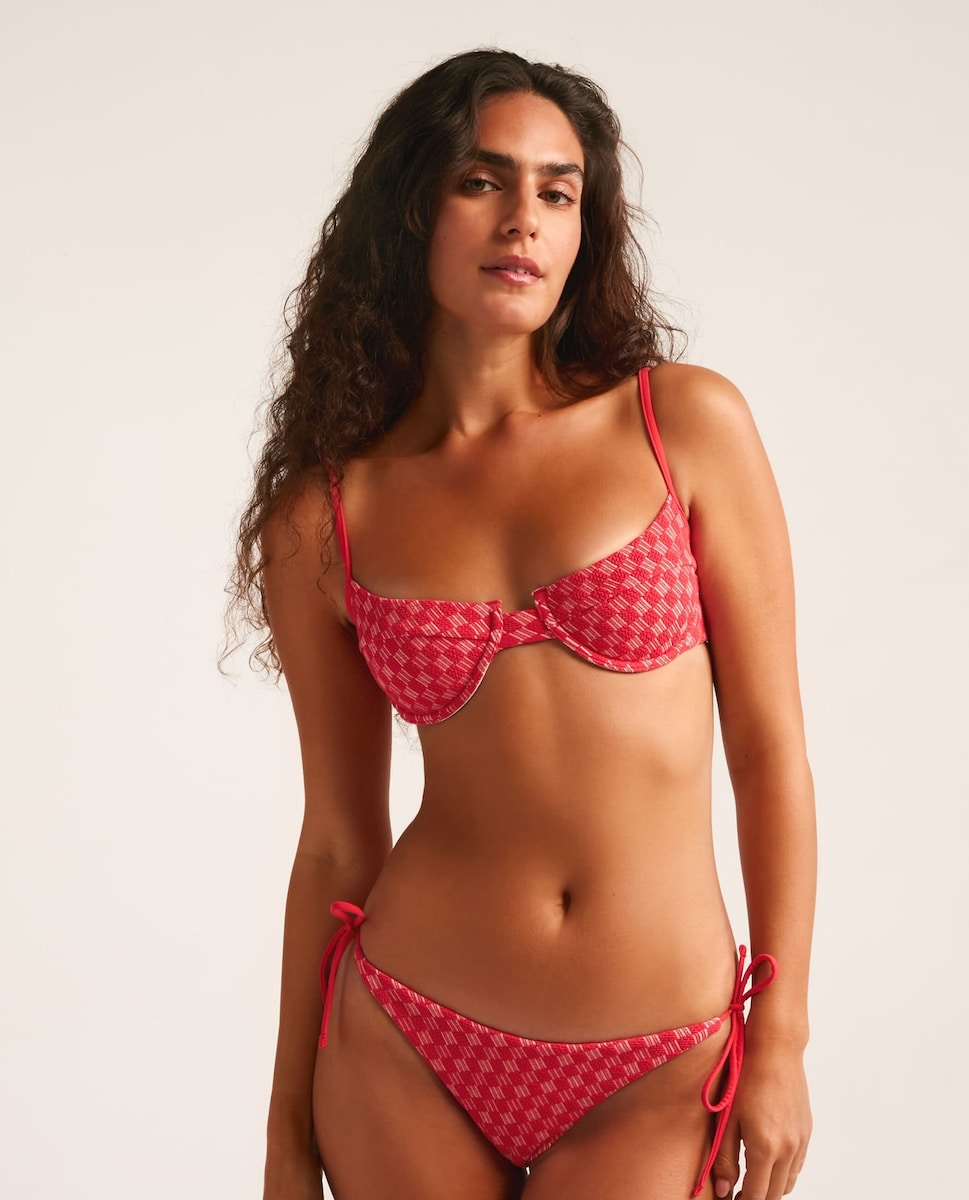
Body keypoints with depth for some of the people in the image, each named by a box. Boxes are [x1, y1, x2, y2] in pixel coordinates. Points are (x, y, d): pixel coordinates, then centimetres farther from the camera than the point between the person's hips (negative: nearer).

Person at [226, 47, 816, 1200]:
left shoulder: (687, 422, -4)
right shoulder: (324, 520, -2)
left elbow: (769, 748, -2)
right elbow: (338, 840, 4)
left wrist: (781, 1037, -3)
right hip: (406, 1051, 1)